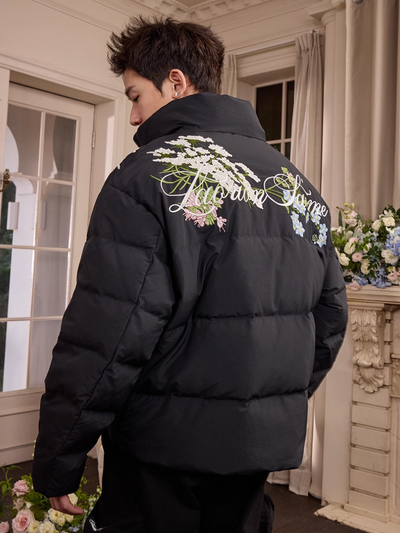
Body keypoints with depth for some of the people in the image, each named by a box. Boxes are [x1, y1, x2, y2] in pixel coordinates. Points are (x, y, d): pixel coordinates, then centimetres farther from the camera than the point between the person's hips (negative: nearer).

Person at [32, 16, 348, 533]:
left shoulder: (149, 176, -15)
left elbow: (104, 338, -20)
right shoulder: (299, 183, 6)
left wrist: (56, 464, -10)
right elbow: (330, 314, 10)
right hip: (266, 449, 7)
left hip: (169, 454, -6)